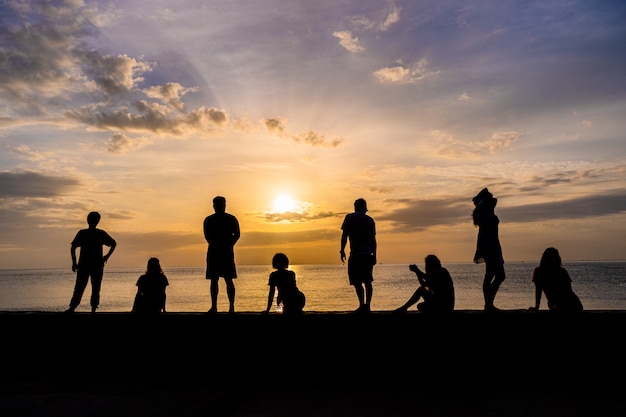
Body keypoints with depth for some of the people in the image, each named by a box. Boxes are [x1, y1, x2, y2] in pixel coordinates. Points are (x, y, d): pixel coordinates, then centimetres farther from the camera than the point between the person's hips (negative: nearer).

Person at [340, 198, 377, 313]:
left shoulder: (350, 217, 2)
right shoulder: (370, 220, 14)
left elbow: (344, 235, -4)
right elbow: (373, 240, 14)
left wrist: (342, 250, 2)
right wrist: (374, 256, 18)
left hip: (355, 254, -5)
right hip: (368, 255, 5)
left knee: (357, 281, -5)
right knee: (367, 281, 10)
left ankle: (362, 305, -16)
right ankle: (368, 305, 10)